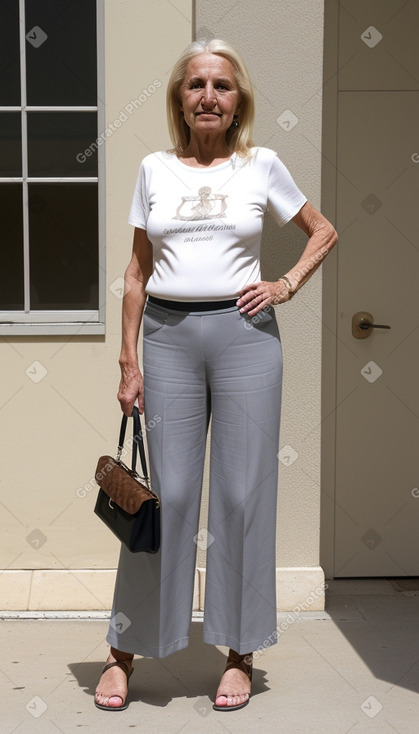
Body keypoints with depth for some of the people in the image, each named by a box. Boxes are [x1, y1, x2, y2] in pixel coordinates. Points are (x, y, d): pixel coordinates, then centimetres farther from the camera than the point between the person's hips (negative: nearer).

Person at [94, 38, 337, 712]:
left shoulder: (261, 166, 5)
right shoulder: (155, 170, 9)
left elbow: (324, 232, 17)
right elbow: (138, 271, 10)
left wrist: (288, 284, 1)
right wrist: (129, 360, 5)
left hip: (243, 333, 0)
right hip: (169, 335, 1)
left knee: (243, 492, 2)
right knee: (167, 493, 1)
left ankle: (239, 654, 16)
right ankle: (124, 651, 14)